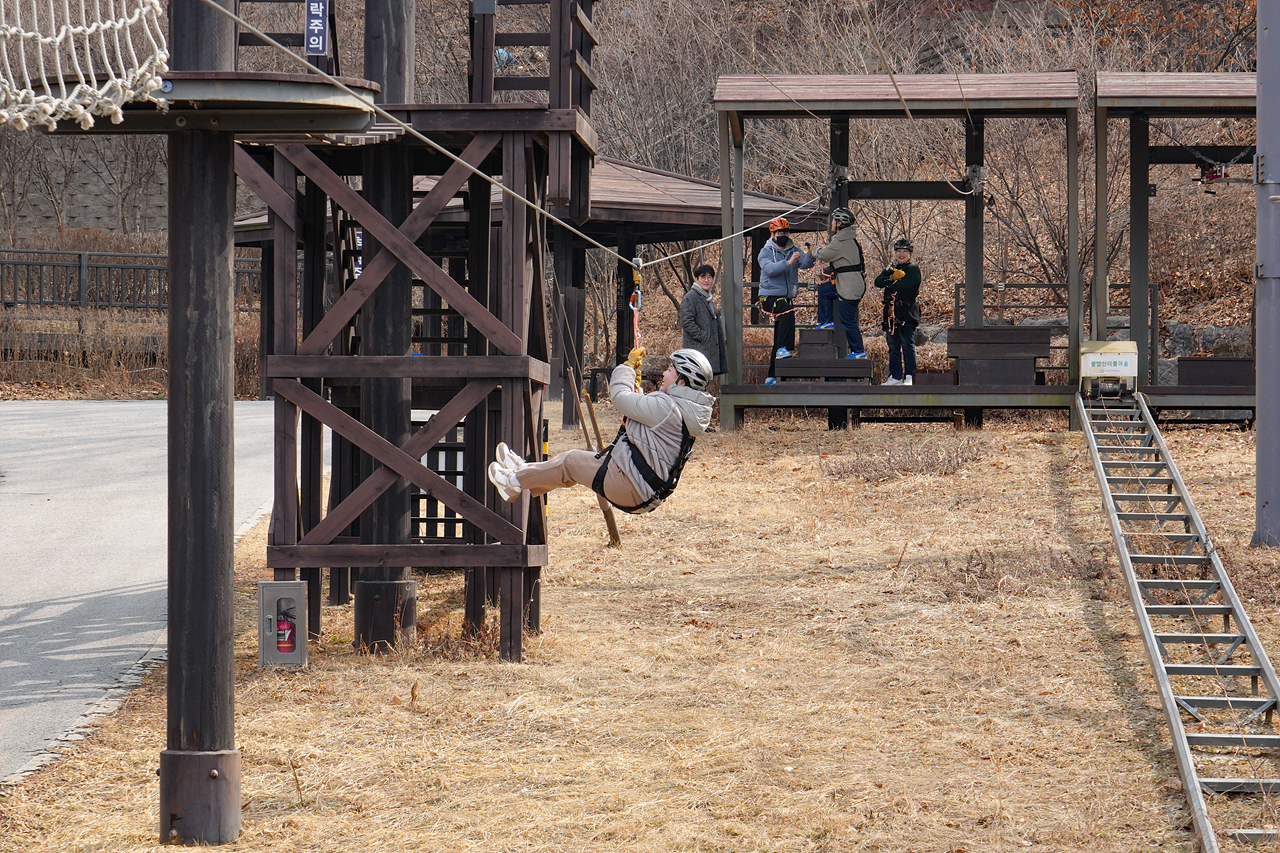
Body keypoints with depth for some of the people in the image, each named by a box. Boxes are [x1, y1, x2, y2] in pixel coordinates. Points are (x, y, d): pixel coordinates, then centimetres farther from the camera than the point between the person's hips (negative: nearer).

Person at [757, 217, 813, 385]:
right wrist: (788, 262, -33)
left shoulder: (794, 250, 11)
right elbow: (769, 269, -20)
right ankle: (783, 349, -37)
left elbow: (804, 264, -7)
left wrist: (810, 256, -30)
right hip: (770, 296, -5)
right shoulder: (766, 252, 0)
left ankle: (771, 376, 12)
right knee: (787, 312, -35)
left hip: (788, 297, 5)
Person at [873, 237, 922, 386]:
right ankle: (895, 376, 14)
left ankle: (909, 376, -4)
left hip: (907, 313, -6)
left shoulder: (914, 270, -2)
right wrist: (892, 277, -15)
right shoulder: (891, 268, 17)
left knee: (907, 346, -7)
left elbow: (903, 285, -18)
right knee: (893, 347, 9)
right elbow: (878, 281, 2)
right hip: (891, 312, 6)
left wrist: (888, 284, -2)